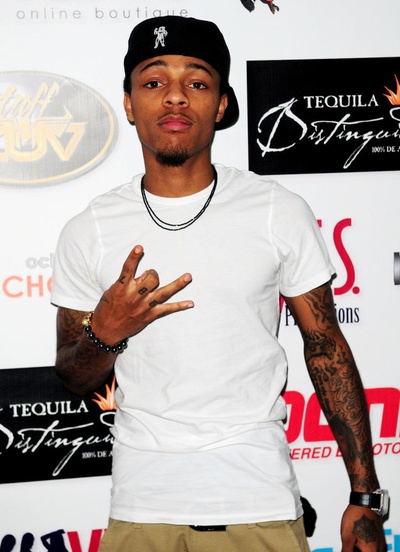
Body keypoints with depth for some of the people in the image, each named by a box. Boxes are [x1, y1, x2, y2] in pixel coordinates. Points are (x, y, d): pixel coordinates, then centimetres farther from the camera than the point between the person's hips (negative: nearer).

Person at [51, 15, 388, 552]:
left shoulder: (281, 213, -3)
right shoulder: (88, 232, 0)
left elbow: (326, 348, 2)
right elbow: (73, 380, 8)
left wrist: (364, 495, 1)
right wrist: (104, 333, -15)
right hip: (141, 506, 2)